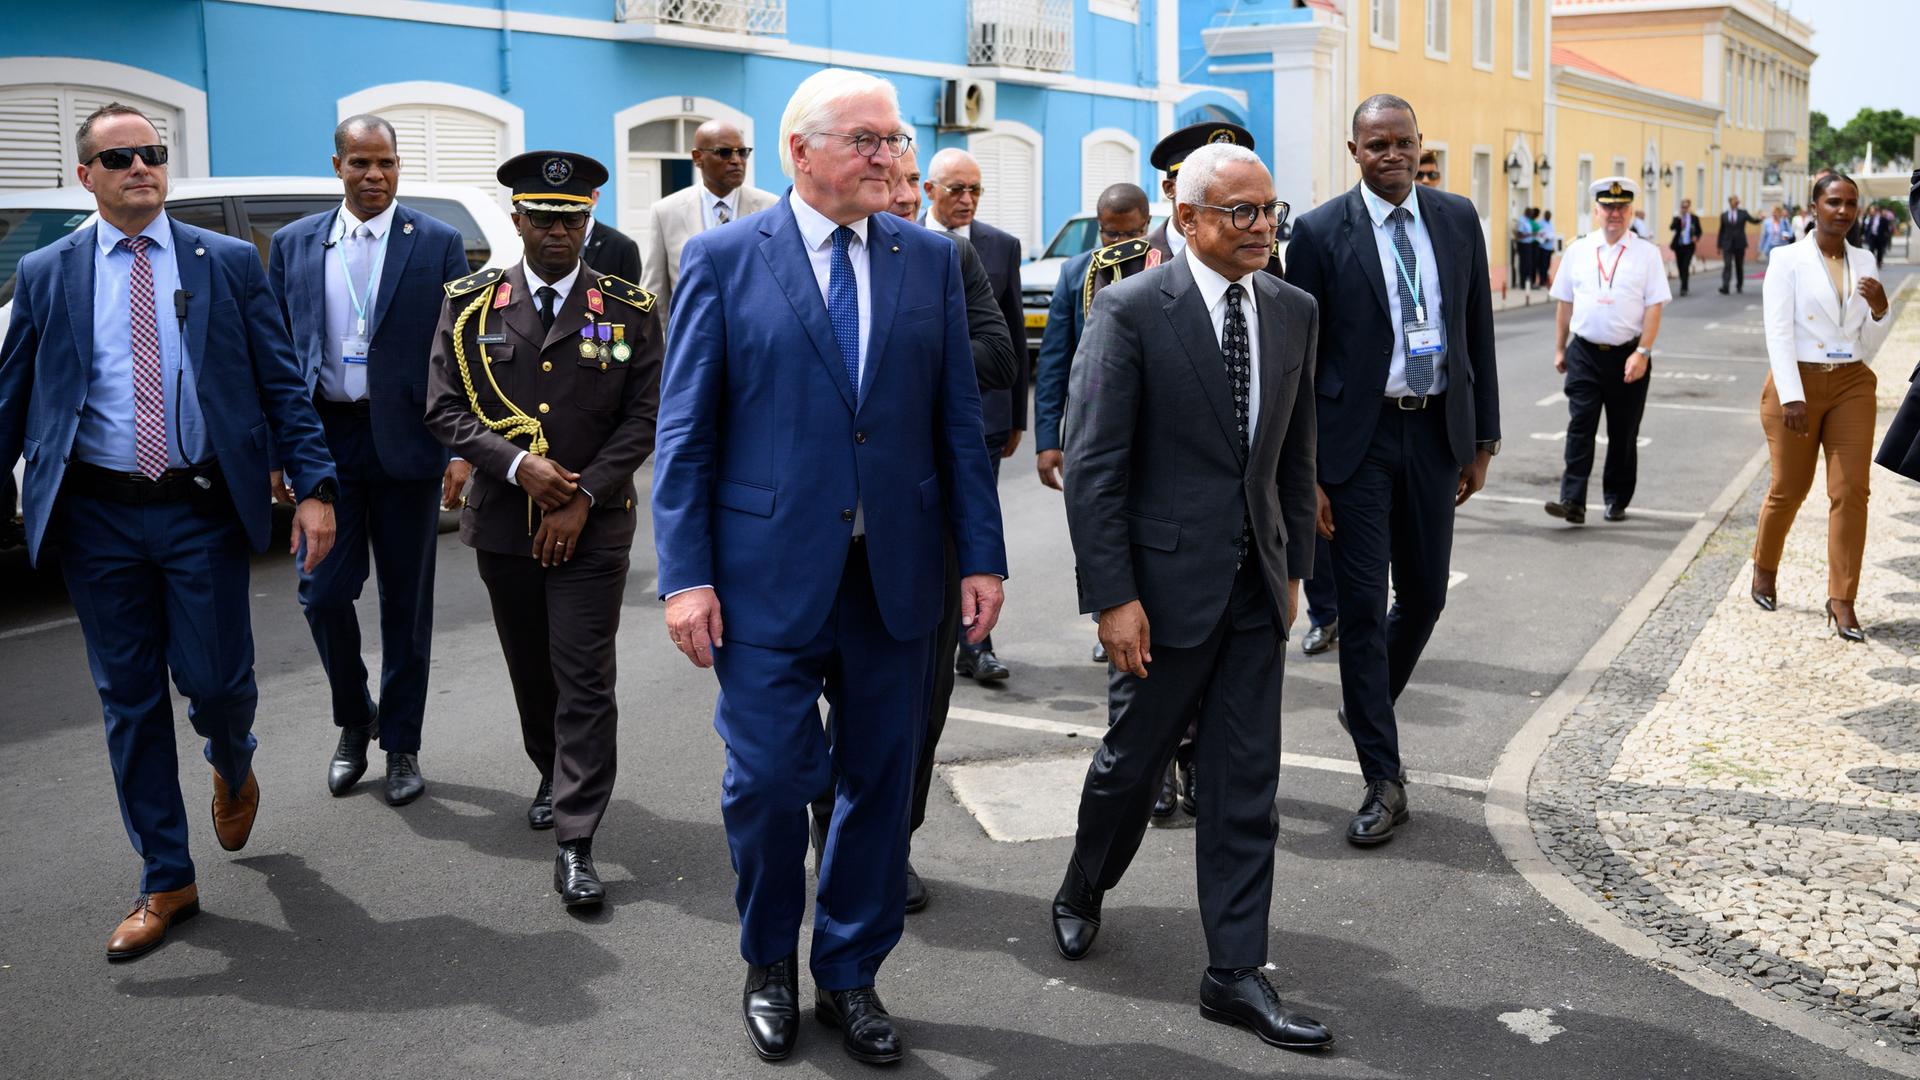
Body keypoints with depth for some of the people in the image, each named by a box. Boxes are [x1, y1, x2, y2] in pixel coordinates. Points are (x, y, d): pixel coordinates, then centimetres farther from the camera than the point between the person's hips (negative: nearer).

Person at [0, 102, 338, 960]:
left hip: (204, 510, -1)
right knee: (129, 701, 7)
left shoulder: (228, 263, 3)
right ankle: (166, 883, 20)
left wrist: (315, 488, -9)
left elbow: (281, 385, 0)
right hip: (97, 518, 1)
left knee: (216, 680, 1)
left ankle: (232, 767, 39)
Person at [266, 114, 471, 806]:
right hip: (324, 438, 2)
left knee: (406, 602, 6)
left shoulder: (438, 244, 1)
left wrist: (463, 450, -7)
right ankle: (354, 722, 23)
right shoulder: (294, 244, 8)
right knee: (323, 594, -2)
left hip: (406, 443, -1)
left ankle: (401, 745, 20)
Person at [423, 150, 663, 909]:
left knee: (585, 681, -6)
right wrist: (518, 465, -15)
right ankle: (554, 778, 41)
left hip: (593, 526, -2)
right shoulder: (470, 305, 3)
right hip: (504, 524, 3)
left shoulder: (629, 311, 0)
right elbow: (445, 409, 0)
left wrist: (582, 499, -12)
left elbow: (644, 418, -3)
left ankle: (575, 844, -2)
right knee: (531, 671, 17)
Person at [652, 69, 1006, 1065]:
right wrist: (686, 575, -8)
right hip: (769, 573, -3)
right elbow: (685, 431, -3)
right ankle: (769, 965, 29)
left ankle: (850, 975, 30)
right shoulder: (723, 260, -2)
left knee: (878, 783, 11)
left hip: (896, 572, 3)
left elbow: (957, 418, 7)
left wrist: (980, 556, 3)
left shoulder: (930, 259, 7)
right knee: (768, 780, 3)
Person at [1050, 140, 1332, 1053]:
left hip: (1255, 585, 5)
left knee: (1246, 782, 7)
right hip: (1166, 582, -5)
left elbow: (1296, 452, 14)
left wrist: (1292, 564, 13)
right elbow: (1092, 465, -13)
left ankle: (1235, 974, 16)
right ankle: (1082, 891, 41)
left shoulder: (1292, 311, 6)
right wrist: (1111, 596, -16)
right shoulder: (1131, 311, -12)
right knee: (1132, 761, 12)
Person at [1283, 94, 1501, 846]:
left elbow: (1477, 331, 10)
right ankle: (1383, 783, 8)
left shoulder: (1458, 219, 6)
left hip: (1435, 431, 4)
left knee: (1425, 594, 13)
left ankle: (1367, 706, 41)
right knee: (1362, 606, -1)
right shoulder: (1321, 232, -6)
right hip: (1357, 437, -4)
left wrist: (1482, 440, 7)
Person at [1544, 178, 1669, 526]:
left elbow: (1654, 307, -4)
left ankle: (1617, 501, 21)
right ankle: (1573, 502, -11)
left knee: (1624, 433, 8)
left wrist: (1642, 353, -12)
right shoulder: (1578, 250, 7)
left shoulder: (1647, 254, 1)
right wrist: (1559, 350, 9)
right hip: (1584, 352, 1)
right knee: (1580, 427, -7)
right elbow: (1565, 303, 11)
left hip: (1627, 356, -1)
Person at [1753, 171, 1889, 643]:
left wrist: (1879, 310, -9)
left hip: (1852, 385, 3)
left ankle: (1842, 600, 1)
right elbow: (1778, 332, -11)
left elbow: (1869, 346, 12)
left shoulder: (1863, 262, 8)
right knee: (1789, 490, 7)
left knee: (1851, 492, -4)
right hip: (1799, 382, -3)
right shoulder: (1788, 260, -5)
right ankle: (1764, 569, 33)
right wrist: (1792, 397, -19)